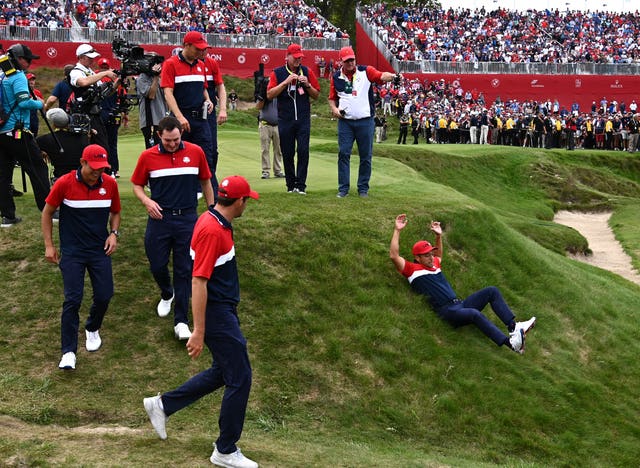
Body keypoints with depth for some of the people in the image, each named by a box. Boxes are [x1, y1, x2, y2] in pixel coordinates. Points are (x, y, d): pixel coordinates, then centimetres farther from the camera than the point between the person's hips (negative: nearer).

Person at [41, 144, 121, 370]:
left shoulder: (110, 184, -3)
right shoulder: (64, 183, -11)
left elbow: (115, 212, 14)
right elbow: (47, 212, 2)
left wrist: (114, 233, -4)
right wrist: (49, 245, -1)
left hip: (100, 250, 3)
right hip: (72, 252, -3)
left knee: (104, 296, 2)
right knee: (72, 300, -8)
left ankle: (92, 330, 34)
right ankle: (68, 352, -1)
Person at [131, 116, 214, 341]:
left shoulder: (196, 152, 0)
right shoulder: (148, 157, -2)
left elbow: (205, 181, 11)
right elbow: (137, 184, 9)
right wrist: (146, 200, -11)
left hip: (188, 219, 0)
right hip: (159, 218, 1)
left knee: (184, 270, 0)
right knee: (157, 266, 7)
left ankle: (181, 321, 6)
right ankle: (167, 294, 42)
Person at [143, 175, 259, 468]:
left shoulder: (218, 223, 8)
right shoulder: (211, 230, -23)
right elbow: (198, 282, -25)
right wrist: (198, 332, -25)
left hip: (225, 310, 10)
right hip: (216, 314, -10)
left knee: (223, 372, 19)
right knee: (239, 378, -2)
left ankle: (163, 405, 27)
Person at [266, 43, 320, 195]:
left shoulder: (307, 72, 9)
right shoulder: (278, 73, 4)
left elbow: (316, 95, 11)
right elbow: (269, 94, -6)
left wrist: (307, 84, -7)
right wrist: (286, 82, -13)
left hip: (303, 119, 0)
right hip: (285, 119, 0)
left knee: (303, 151, -9)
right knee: (287, 153, 3)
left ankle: (301, 185, -6)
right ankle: (291, 185, 13)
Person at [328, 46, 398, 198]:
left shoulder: (366, 71, -2)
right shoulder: (336, 77, 6)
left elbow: (381, 76, -18)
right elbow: (332, 98, 15)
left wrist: (393, 76, -38)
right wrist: (334, 109, -5)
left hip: (365, 121, -1)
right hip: (345, 122, 1)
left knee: (366, 156, 4)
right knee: (343, 154, -1)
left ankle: (363, 188, 14)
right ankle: (343, 188, 6)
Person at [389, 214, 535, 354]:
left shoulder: (434, 265, 24)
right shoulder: (413, 269, 1)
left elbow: (439, 254, 48)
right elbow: (394, 256, -12)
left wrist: (439, 235, 36)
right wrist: (397, 230, -11)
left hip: (461, 305, 9)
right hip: (448, 311, -9)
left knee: (492, 291, -4)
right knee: (475, 314, -37)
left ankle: (513, 326, -15)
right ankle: (511, 343, -46)